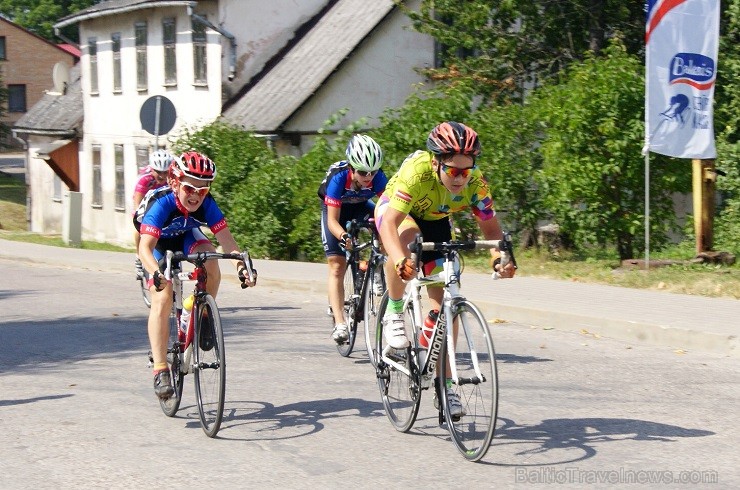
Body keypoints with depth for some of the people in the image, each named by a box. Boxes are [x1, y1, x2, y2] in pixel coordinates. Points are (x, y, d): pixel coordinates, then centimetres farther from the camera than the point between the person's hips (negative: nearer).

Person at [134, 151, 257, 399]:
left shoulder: (206, 204, -27)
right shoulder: (161, 203, -38)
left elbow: (226, 238, -30)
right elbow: (145, 247, -47)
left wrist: (241, 264, -48)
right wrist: (157, 273, -66)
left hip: (186, 237, 3)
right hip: (158, 244, -3)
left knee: (210, 258, -30)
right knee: (162, 299, -21)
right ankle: (160, 370, -20)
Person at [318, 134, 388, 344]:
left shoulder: (377, 177, -30)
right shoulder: (338, 177, -37)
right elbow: (332, 220, -35)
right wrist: (343, 237, -54)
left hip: (360, 207, 3)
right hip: (335, 209, -3)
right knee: (337, 266, -11)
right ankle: (340, 323, -13)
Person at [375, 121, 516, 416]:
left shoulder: (475, 182, -27)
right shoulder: (416, 172, -39)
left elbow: (491, 228, -17)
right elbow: (389, 224, -44)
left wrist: (500, 258, -38)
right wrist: (400, 261, -62)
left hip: (435, 222, 4)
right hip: (395, 212, -4)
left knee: (445, 304, -4)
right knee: (406, 236, -41)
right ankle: (394, 313, -19)